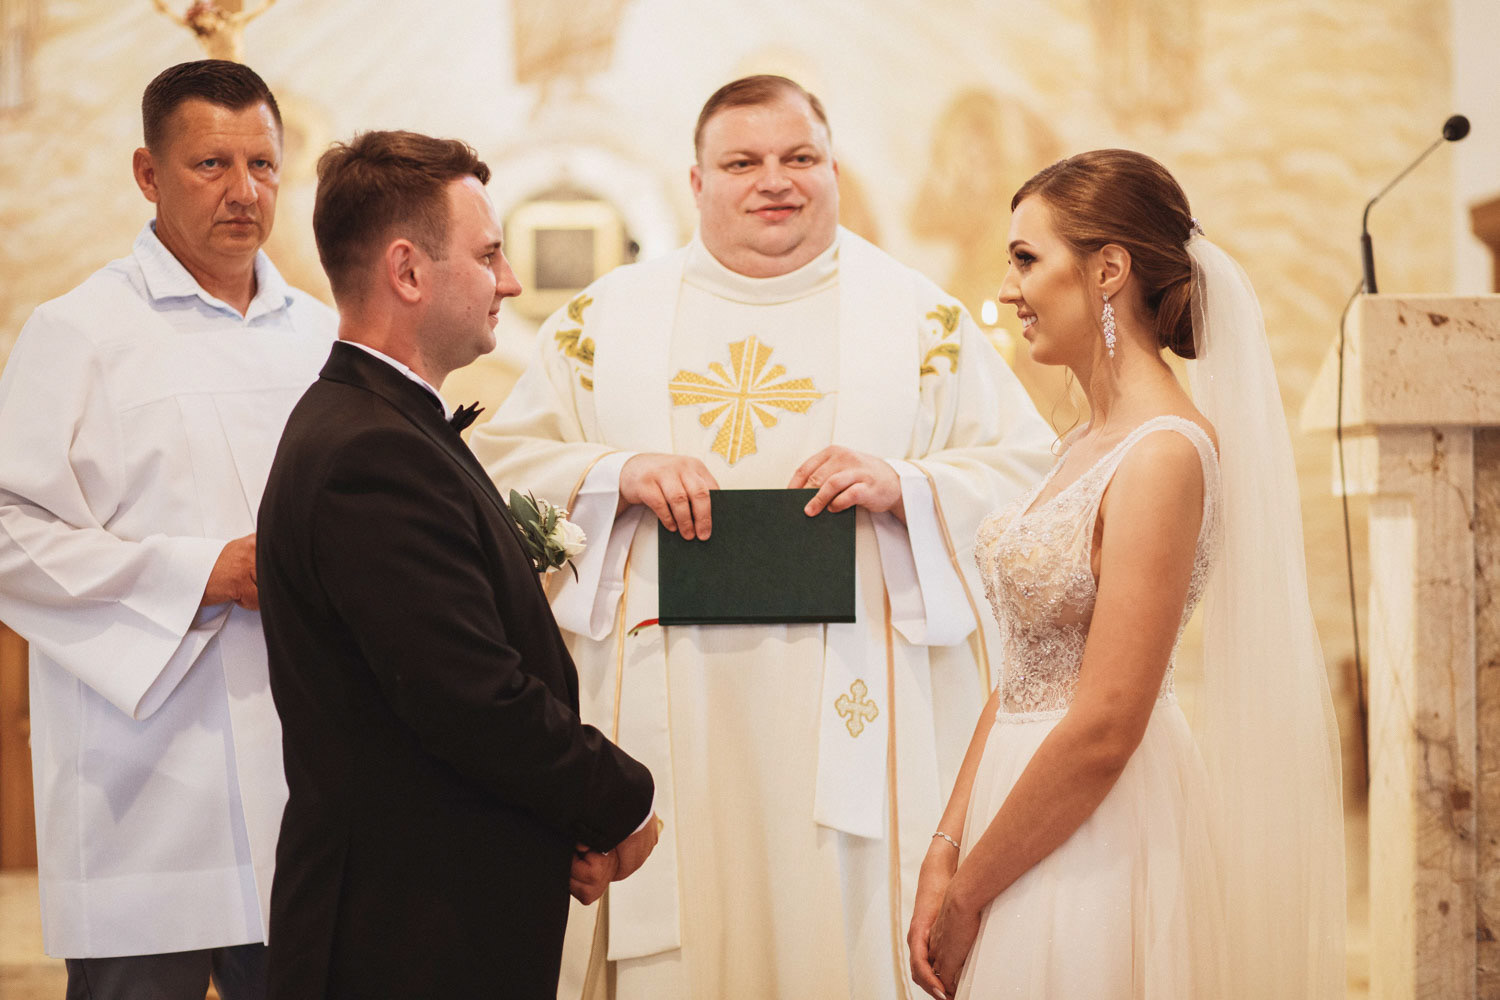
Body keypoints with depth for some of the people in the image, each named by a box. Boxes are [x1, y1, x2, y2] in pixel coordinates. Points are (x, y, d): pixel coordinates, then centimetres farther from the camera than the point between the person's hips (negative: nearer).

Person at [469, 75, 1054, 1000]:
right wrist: (617, 474, -9)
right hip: (663, 709, 1)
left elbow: (1031, 474, 5)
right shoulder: (608, 318, 12)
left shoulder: (921, 319, 9)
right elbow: (497, 464, 9)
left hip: (853, 712, -1)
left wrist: (904, 485, -13)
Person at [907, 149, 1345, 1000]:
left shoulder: (1164, 454, -19)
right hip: (1041, 821, 8)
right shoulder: (1092, 443, 9)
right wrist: (945, 856, 3)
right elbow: (1025, 676, 10)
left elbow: (1104, 729, -21)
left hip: (1097, 844, -8)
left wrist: (966, 899, -13)